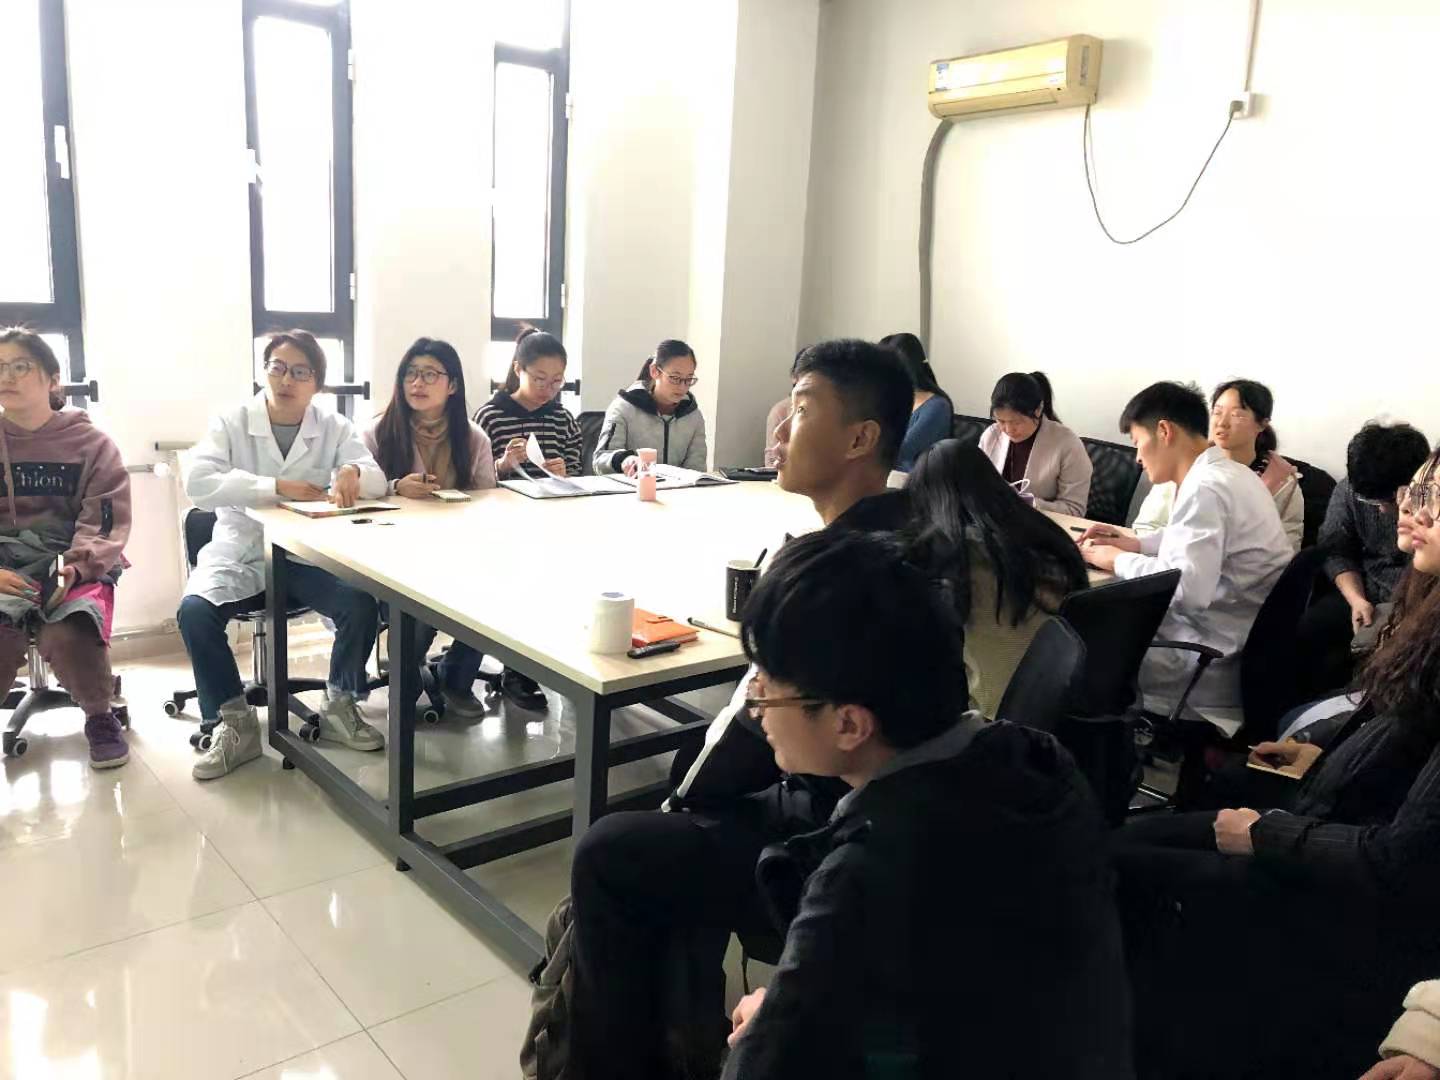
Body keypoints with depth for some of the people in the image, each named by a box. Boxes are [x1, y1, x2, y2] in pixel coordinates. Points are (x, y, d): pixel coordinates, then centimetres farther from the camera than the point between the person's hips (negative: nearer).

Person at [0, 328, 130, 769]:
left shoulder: (90, 443, 3)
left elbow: (106, 522, -3)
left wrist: (76, 566, -22)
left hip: (77, 567, -1)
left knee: (69, 637, -31)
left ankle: (100, 716, -3)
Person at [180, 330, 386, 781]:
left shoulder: (335, 428, 5)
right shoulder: (231, 423, 1)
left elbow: (377, 481, -8)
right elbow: (198, 483, -15)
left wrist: (352, 472, -34)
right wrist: (279, 487, -25)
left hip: (309, 557, 1)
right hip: (240, 552, 0)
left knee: (361, 605, -26)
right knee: (194, 611, -28)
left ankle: (340, 706, -1)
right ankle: (234, 722, -10)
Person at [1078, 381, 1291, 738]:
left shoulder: (1205, 488, -22)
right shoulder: (1226, 472, 9)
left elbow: (1187, 589, -31)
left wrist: (1119, 560, -16)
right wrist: (1135, 544, 13)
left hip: (1219, 662, -9)